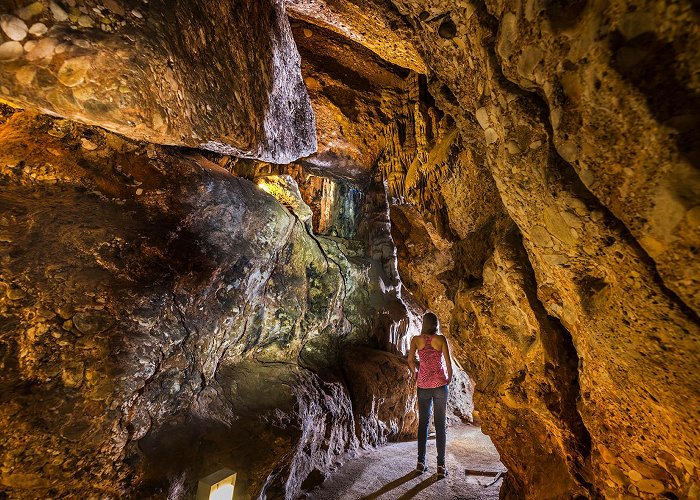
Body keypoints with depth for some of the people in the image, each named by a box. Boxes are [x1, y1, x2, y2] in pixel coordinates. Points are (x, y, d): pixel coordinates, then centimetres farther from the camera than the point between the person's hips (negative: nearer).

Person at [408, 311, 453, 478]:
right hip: (440, 384, -1)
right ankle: (441, 465, 10)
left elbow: (410, 360, -10)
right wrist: (449, 378, 11)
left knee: (423, 423, 13)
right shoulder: (441, 339, -5)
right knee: (440, 424, 7)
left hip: (423, 385, 1)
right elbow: (448, 362, -6)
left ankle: (421, 462, 18)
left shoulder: (416, 339, -2)